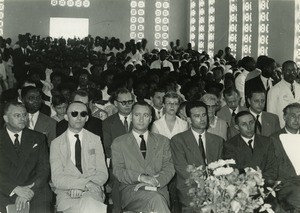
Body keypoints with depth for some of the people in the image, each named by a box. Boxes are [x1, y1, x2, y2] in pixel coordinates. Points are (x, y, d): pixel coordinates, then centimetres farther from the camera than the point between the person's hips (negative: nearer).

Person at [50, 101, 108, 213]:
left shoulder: (95, 140, 13)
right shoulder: (56, 143, 8)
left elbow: (103, 174, 7)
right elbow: (57, 179, -3)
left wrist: (84, 186, -13)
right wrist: (87, 181, -15)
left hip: (91, 191, 1)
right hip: (66, 192, 0)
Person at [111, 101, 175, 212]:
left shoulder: (163, 141, 19)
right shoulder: (118, 143, 13)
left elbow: (169, 167, 9)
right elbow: (118, 171, 3)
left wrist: (155, 182, -12)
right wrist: (140, 177, -15)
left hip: (159, 189, 2)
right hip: (130, 190, -2)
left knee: (157, 198, -34)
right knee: (155, 199, -34)